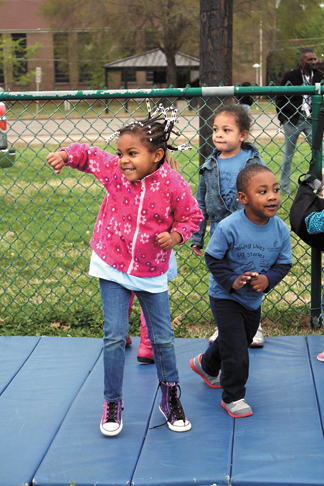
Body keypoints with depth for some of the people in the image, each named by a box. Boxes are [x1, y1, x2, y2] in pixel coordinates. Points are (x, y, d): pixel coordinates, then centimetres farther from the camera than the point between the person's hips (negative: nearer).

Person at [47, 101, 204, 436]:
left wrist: (176, 236, -20)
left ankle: (170, 397, 30)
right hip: (112, 267, 1)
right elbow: (88, 156, 8)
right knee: (114, 336, -1)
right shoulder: (113, 170, -9)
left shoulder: (172, 184, -15)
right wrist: (66, 154, -11)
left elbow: (192, 217, -2)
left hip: (151, 274, -1)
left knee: (162, 338, 9)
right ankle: (112, 403, 15)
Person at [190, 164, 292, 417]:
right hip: (225, 297, -6)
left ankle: (206, 365, 55)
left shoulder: (281, 230, -14)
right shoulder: (229, 228, -28)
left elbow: (284, 263, -4)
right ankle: (233, 397, 17)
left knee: (244, 340, 26)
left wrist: (268, 279, -22)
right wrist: (231, 280, -26)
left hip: (254, 299, 6)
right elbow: (213, 258, -16)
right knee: (236, 351, -7)